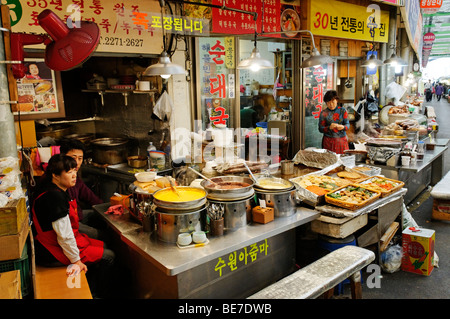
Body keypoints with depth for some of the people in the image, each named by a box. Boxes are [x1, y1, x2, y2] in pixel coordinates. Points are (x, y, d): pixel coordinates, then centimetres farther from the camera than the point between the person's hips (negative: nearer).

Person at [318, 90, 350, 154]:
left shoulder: (343, 110, 4)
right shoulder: (323, 113, 0)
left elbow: (348, 124, -2)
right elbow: (320, 129, -4)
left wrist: (343, 127, -25)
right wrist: (329, 127, -24)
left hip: (342, 140, 1)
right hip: (328, 141, -1)